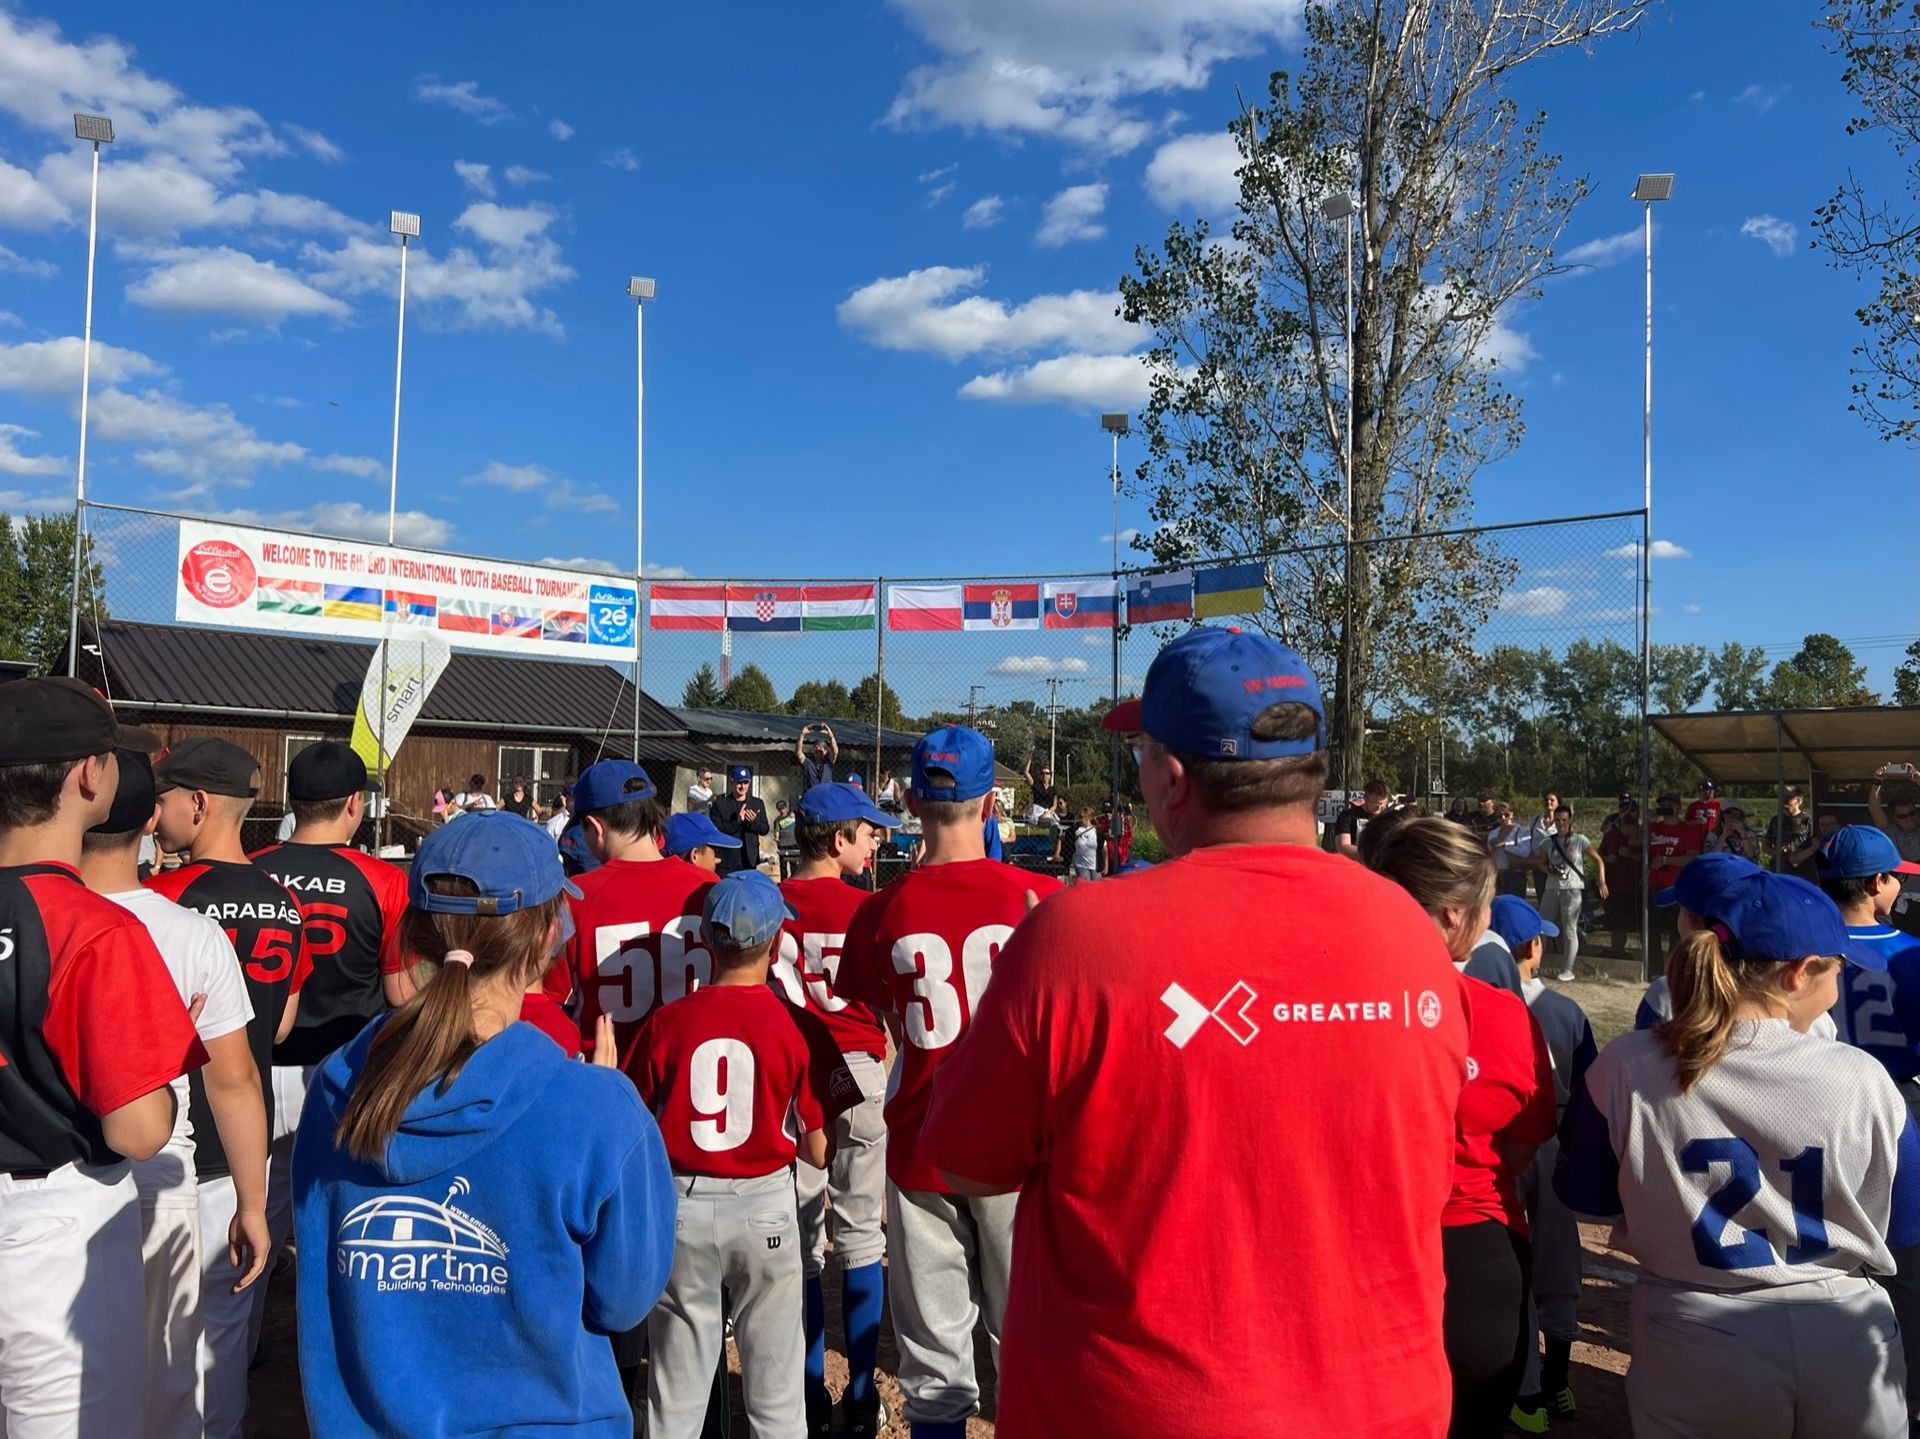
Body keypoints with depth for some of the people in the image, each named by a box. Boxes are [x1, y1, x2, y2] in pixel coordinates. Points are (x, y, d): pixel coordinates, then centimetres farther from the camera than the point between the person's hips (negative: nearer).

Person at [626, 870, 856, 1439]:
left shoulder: (666, 1022, -9)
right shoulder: (800, 1028, -12)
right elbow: (817, 1153, -8)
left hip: (682, 1205, 2)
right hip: (765, 1207, -1)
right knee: (776, 1390, 14)